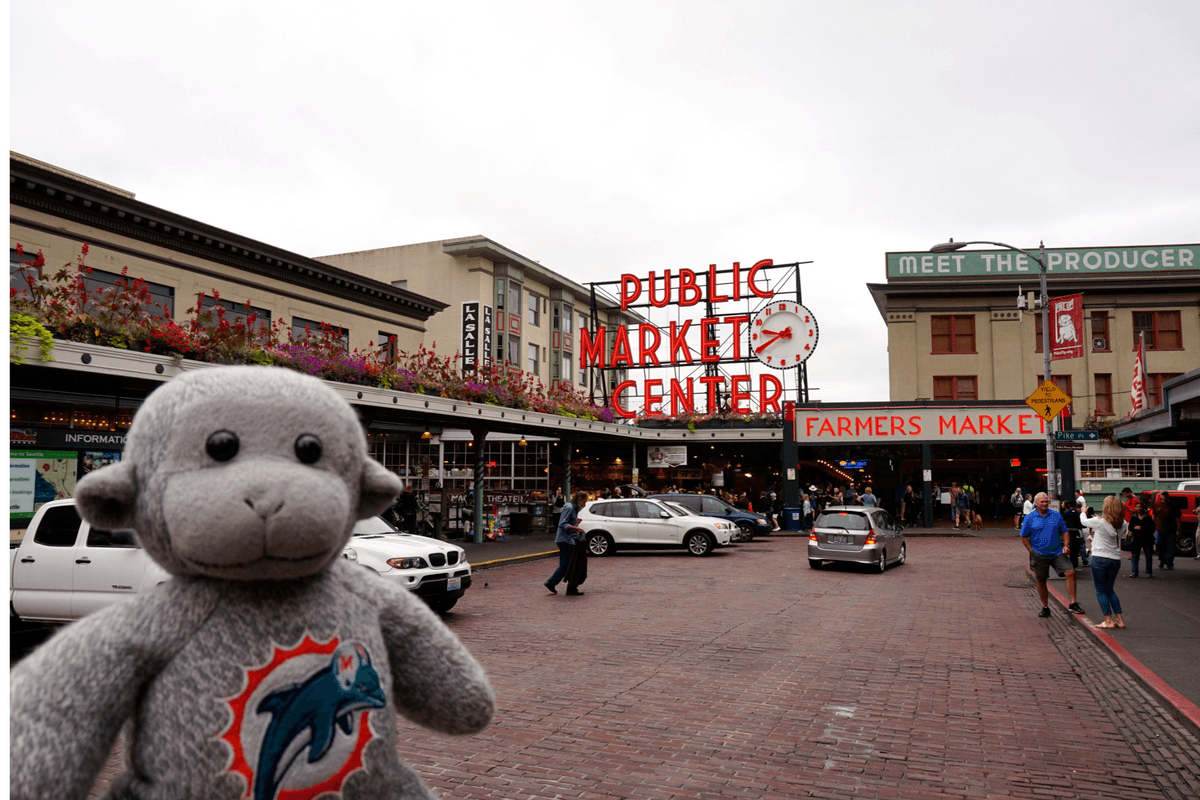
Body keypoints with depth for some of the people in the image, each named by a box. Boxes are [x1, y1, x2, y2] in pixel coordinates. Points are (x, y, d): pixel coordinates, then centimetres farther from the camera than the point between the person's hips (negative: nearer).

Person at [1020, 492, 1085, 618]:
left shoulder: (1056, 515, 6)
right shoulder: (1029, 518, -1)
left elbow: (1064, 532, 13)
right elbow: (1024, 537, 4)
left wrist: (1065, 545, -2)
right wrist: (1032, 551, -4)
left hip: (1057, 552, 1)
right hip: (1039, 555, -1)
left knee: (1070, 573, -15)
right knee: (1041, 581, 6)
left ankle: (1073, 603, -5)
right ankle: (1045, 607, 21)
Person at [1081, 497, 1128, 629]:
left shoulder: (1099, 522, -15)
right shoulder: (1122, 524, 0)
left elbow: (1084, 521, 3)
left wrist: (1084, 513, 26)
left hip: (1099, 558, -5)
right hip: (1115, 559, 5)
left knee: (1101, 590, 4)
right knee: (1110, 590, 18)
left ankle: (1109, 621, 1)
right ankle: (1119, 619, 15)